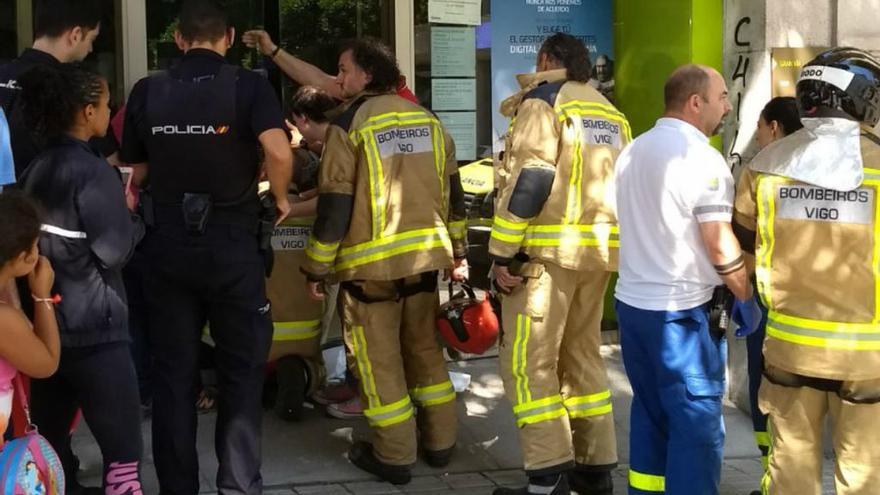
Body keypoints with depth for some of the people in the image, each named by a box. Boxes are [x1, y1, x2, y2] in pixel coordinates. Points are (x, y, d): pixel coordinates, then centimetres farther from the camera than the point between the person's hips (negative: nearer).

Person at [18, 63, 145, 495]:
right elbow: (114, 251, -15)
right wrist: (135, 216, 3)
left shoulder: (35, 171, 9)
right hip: (93, 328, -8)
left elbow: (39, 239, 12)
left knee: (48, 443, 12)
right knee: (121, 447, -2)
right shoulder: (92, 171, -13)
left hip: (44, 322, 8)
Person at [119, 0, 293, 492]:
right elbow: (279, 152, -22)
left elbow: (134, 167, 10)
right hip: (233, 246, -2)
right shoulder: (248, 85, -7)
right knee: (242, 371, 10)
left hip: (168, 248, 3)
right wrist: (280, 198, -4)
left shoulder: (147, 91, 2)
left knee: (173, 373, 11)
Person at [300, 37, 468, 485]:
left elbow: (334, 205, -12)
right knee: (424, 347, 19)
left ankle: (394, 456, 10)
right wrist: (458, 251, 22)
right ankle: (439, 441, 26)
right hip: (426, 254, 6)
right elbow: (452, 192, 14)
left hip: (371, 261, -6)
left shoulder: (349, 125, -10)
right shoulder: (428, 120, 9)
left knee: (379, 358, 4)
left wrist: (317, 269, -4)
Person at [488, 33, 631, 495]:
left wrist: (502, 252, -13)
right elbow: (619, 185, 20)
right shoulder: (613, 114, 20)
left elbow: (528, 181, -15)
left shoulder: (543, 102, -4)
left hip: (549, 249, -8)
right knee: (583, 355, 15)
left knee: (528, 361, -4)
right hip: (598, 250, 8)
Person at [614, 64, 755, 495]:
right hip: (682, 310, -8)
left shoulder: (633, 151, 12)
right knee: (696, 422, -1)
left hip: (631, 300, 8)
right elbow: (720, 245, -16)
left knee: (649, 412, 17)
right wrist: (748, 298, -5)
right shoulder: (700, 157, -15)